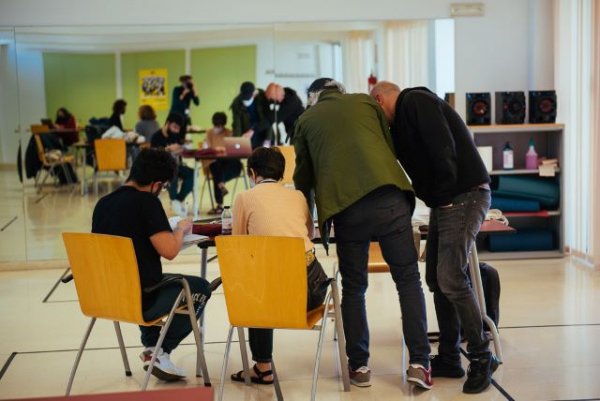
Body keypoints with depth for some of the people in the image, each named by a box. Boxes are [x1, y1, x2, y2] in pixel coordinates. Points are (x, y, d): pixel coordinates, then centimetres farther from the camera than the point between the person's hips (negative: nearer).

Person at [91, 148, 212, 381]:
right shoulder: (146, 202, -17)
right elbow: (169, 250, -22)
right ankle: (160, 350, 8)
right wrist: (181, 229, -1)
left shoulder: (102, 203, 4)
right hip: (139, 302, -7)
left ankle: (151, 346, 26)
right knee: (201, 287, 16)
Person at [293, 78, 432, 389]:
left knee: (353, 287, 13)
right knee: (408, 279, 6)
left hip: (345, 207, 0)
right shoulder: (365, 102, 21)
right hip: (388, 197, 0)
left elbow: (303, 176, 23)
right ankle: (419, 363, 1)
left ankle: (359, 366, 15)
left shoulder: (305, 121, 20)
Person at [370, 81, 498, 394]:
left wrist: (445, 192, -16)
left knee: (451, 278, -14)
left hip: (465, 196, -10)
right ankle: (449, 359, 17)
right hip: (443, 202, 10)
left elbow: (443, 149, -21)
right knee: (436, 278, 9)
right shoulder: (402, 122, 20)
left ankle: (481, 358, -2)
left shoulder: (415, 101, -10)